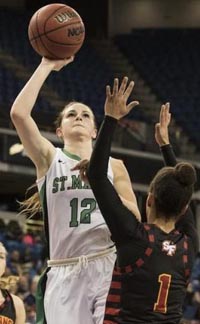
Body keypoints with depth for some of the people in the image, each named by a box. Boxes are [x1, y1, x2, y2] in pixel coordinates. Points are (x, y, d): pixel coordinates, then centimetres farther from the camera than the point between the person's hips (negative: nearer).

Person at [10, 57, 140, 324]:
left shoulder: (113, 166, 16)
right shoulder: (49, 159, 10)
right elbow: (19, 113, -5)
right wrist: (46, 66, -2)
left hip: (108, 268, 1)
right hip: (64, 274, -1)